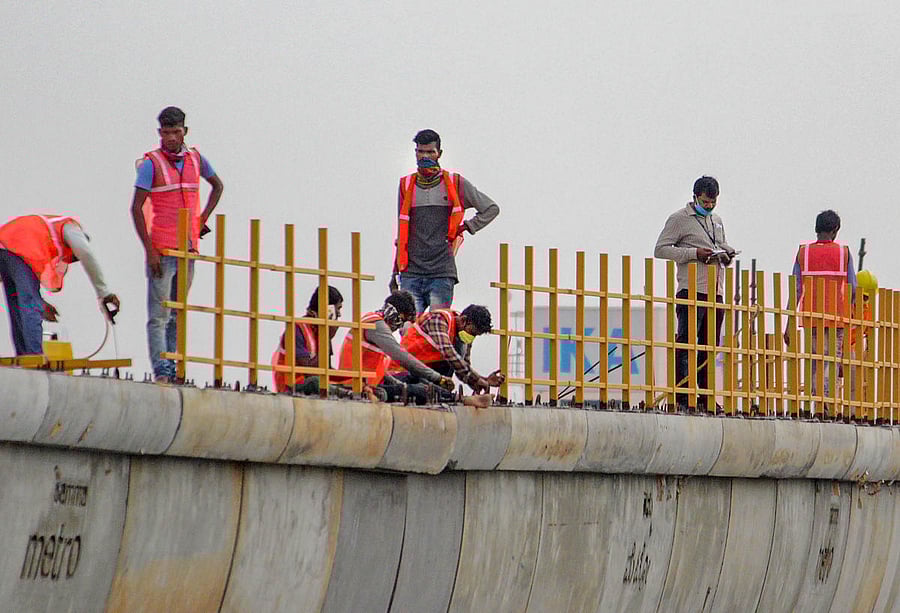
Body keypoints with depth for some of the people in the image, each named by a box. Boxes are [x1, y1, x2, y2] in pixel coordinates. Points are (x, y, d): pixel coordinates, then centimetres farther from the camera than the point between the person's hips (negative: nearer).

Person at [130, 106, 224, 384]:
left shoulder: (196, 160, 9)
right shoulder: (151, 164, -5)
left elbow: (217, 185, 29)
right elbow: (136, 208, -8)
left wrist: (203, 218, 15)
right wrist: (150, 251, -13)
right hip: (161, 251, -5)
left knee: (177, 315, 6)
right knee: (159, 315, -8)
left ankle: (173, 371, 8)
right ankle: (161, 372, -13)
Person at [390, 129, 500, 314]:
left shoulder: (455, 184, 6)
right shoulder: (406, 185, 14)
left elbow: (491, 209, 16)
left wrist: (466, 227, 4)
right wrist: (395, 272, 18)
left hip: (442, 273, -2)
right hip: (411, 274, 2)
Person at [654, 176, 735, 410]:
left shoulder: (716, 221, 21)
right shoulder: (679, 219, -1)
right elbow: (661, 249, -6)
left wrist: (726, 254, 6)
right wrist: (694, 253, -15)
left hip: (715, 293, 7)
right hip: (692, 291, -7)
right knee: (686, 343, -9)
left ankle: (705, 395, 10)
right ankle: (682, 397, -11)